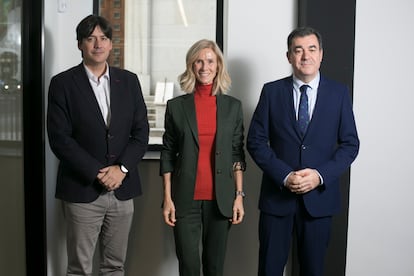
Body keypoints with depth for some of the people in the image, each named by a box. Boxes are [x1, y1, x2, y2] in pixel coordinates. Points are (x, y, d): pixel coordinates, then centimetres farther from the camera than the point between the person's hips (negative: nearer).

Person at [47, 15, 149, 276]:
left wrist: (121, 169, -9)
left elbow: (141, 131, 5)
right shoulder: (62, 83, -2)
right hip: (82, 190, -3)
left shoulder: (129, 80, 8)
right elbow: (59, 138, -8)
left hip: (122, 189, 3)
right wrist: (97, 173, -14)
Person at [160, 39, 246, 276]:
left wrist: (239, 195, -1)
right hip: (186, 199, -1)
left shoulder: (233, 106, 5)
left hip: (220, 199, 1)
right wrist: (167, 198, -2)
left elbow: (237, 154, 5)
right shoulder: (176, 106, 2)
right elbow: (168, 155, 3)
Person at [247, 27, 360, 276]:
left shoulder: (339, 93, 2)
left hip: (320, 195, 1)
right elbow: (256, 141, -2)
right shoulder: (272, 91, 1)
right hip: (277, 194, 0)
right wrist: (285, 176, -14)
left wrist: (321, 175, -13)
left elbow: (350, 143, 2)